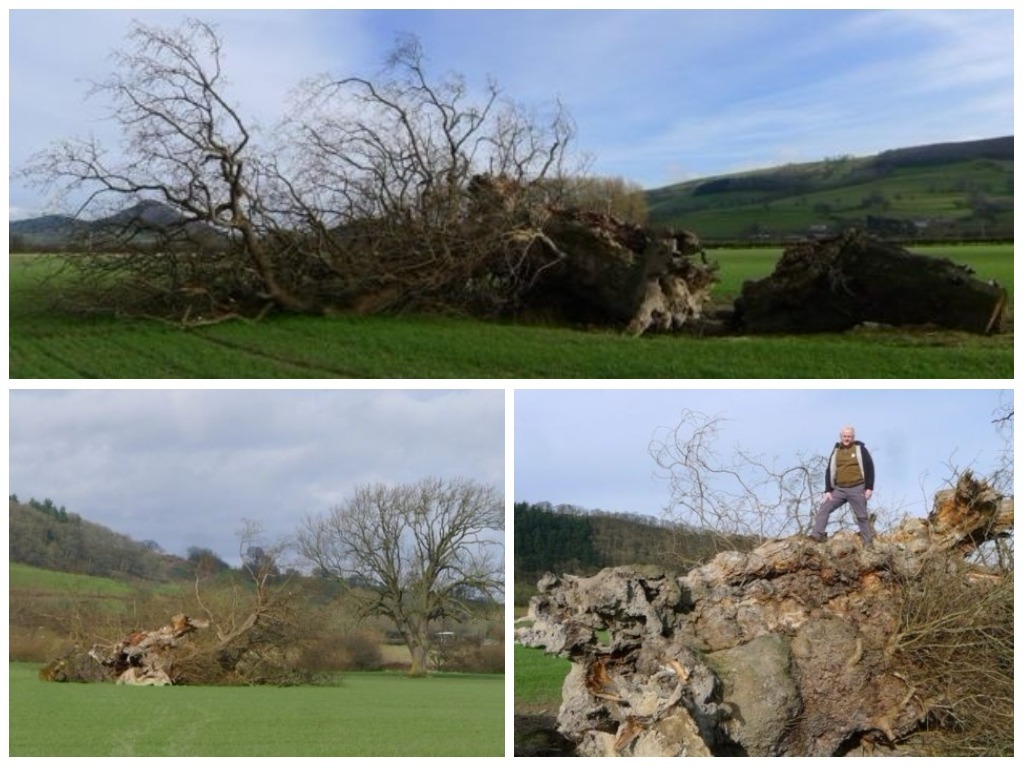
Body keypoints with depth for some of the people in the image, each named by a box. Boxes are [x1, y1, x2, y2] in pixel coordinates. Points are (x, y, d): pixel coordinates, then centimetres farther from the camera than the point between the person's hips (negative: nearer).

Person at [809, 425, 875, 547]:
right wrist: (828, 490, 3)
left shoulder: (860, 449, 0)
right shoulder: (836, 451, 11)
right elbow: (829, 471, 11)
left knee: (862, 516, 1)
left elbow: (869, 468, -2)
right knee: (824, 508, -8)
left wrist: (869, 487, -9)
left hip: (857, 489, -4)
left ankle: (868, 543, 8)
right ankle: (817, 535, -12)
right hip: (839, 489, 4)